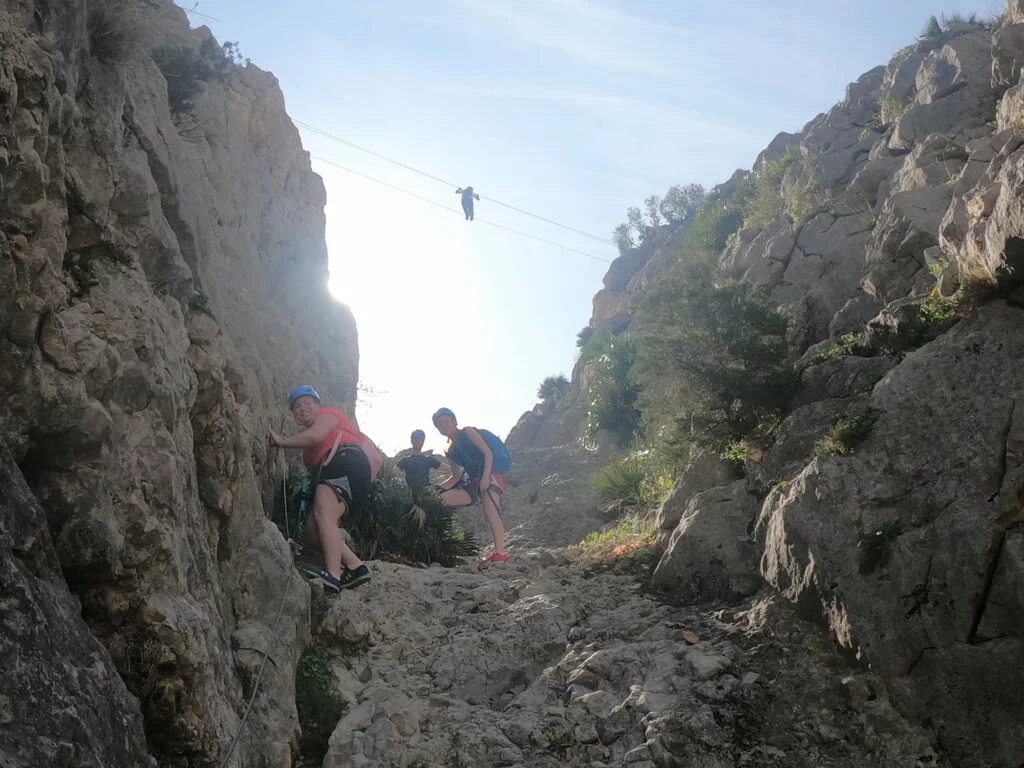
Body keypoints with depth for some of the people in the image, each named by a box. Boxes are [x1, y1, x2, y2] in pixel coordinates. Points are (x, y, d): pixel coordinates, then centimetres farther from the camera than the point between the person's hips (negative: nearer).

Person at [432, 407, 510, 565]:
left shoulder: (467, 432, -1)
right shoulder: (449, 451, 19)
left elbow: (488, 453, -10)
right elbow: (456, 477, 21)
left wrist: (485, 477, -22)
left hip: (491, 475, -8)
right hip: (474, 481, 8)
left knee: (490, 513, -24)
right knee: (442, 499, -2)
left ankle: (500, 553, -26)